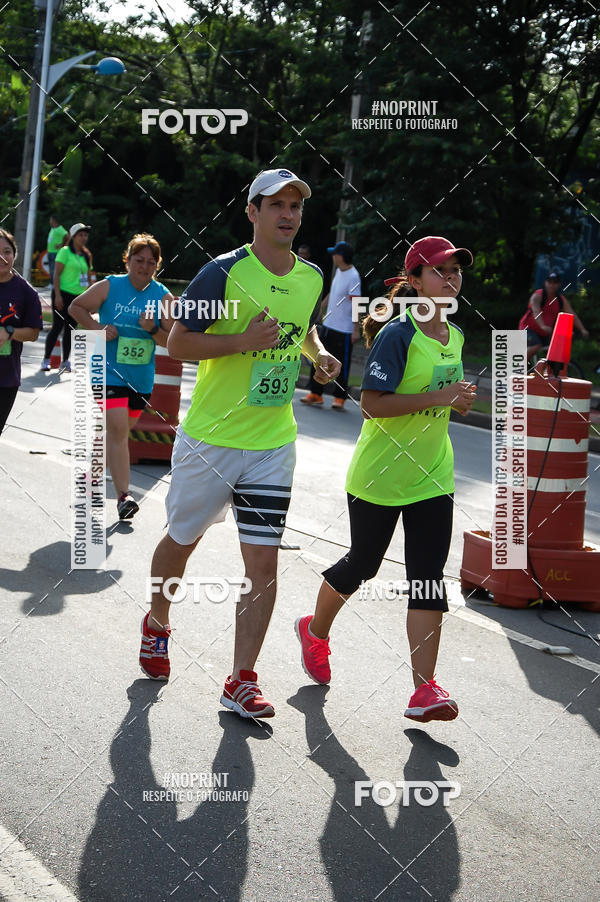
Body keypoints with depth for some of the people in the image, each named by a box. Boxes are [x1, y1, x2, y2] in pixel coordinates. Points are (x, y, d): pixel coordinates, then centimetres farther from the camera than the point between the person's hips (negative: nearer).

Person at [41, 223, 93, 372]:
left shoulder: (86, 255, 14)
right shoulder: (65, 252, -5)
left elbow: (87, 278, 18)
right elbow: (56, 274, -10)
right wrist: (57, 295, -17)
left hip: (79, 296, 6)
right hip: (64, 294, -6)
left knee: (70, 329, 8)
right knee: (58, 326, -7)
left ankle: (65, 361, 15)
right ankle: (46, 359, 2)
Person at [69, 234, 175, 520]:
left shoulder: (164, 297, 0)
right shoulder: (109, 287, -5)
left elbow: (170, 341, 1)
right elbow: (76, 307, 3)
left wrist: (153, 330, -19)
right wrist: (98, 328, -11)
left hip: (141, 376, 4)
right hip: (110, 371, -4)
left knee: (118, 430, 17)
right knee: (118, 429, -15)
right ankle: (123, 496, -18)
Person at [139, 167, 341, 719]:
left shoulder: (312, 278, 5)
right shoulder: (225, 272, -12)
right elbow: (177, 344, -12)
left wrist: (319, 353, 4)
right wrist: (243, 341, -23)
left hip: (273, 446, 4)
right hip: (210, 439, -3)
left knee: (263, 560, -3)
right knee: (182, 540, 14)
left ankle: (242, 682, 3)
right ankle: (157, 624, 43)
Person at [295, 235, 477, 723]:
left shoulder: (455, 337, 8)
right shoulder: (397, 335, -16)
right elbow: (372, 403, -23)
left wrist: (461, 400, 0)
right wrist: (436, 398, -28)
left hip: (431, 478, 6)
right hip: (379, 476, -6)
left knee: (429, 580, -3)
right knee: (362, 565, 12)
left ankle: (425, 691, -4)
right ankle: (315, 630, 41)